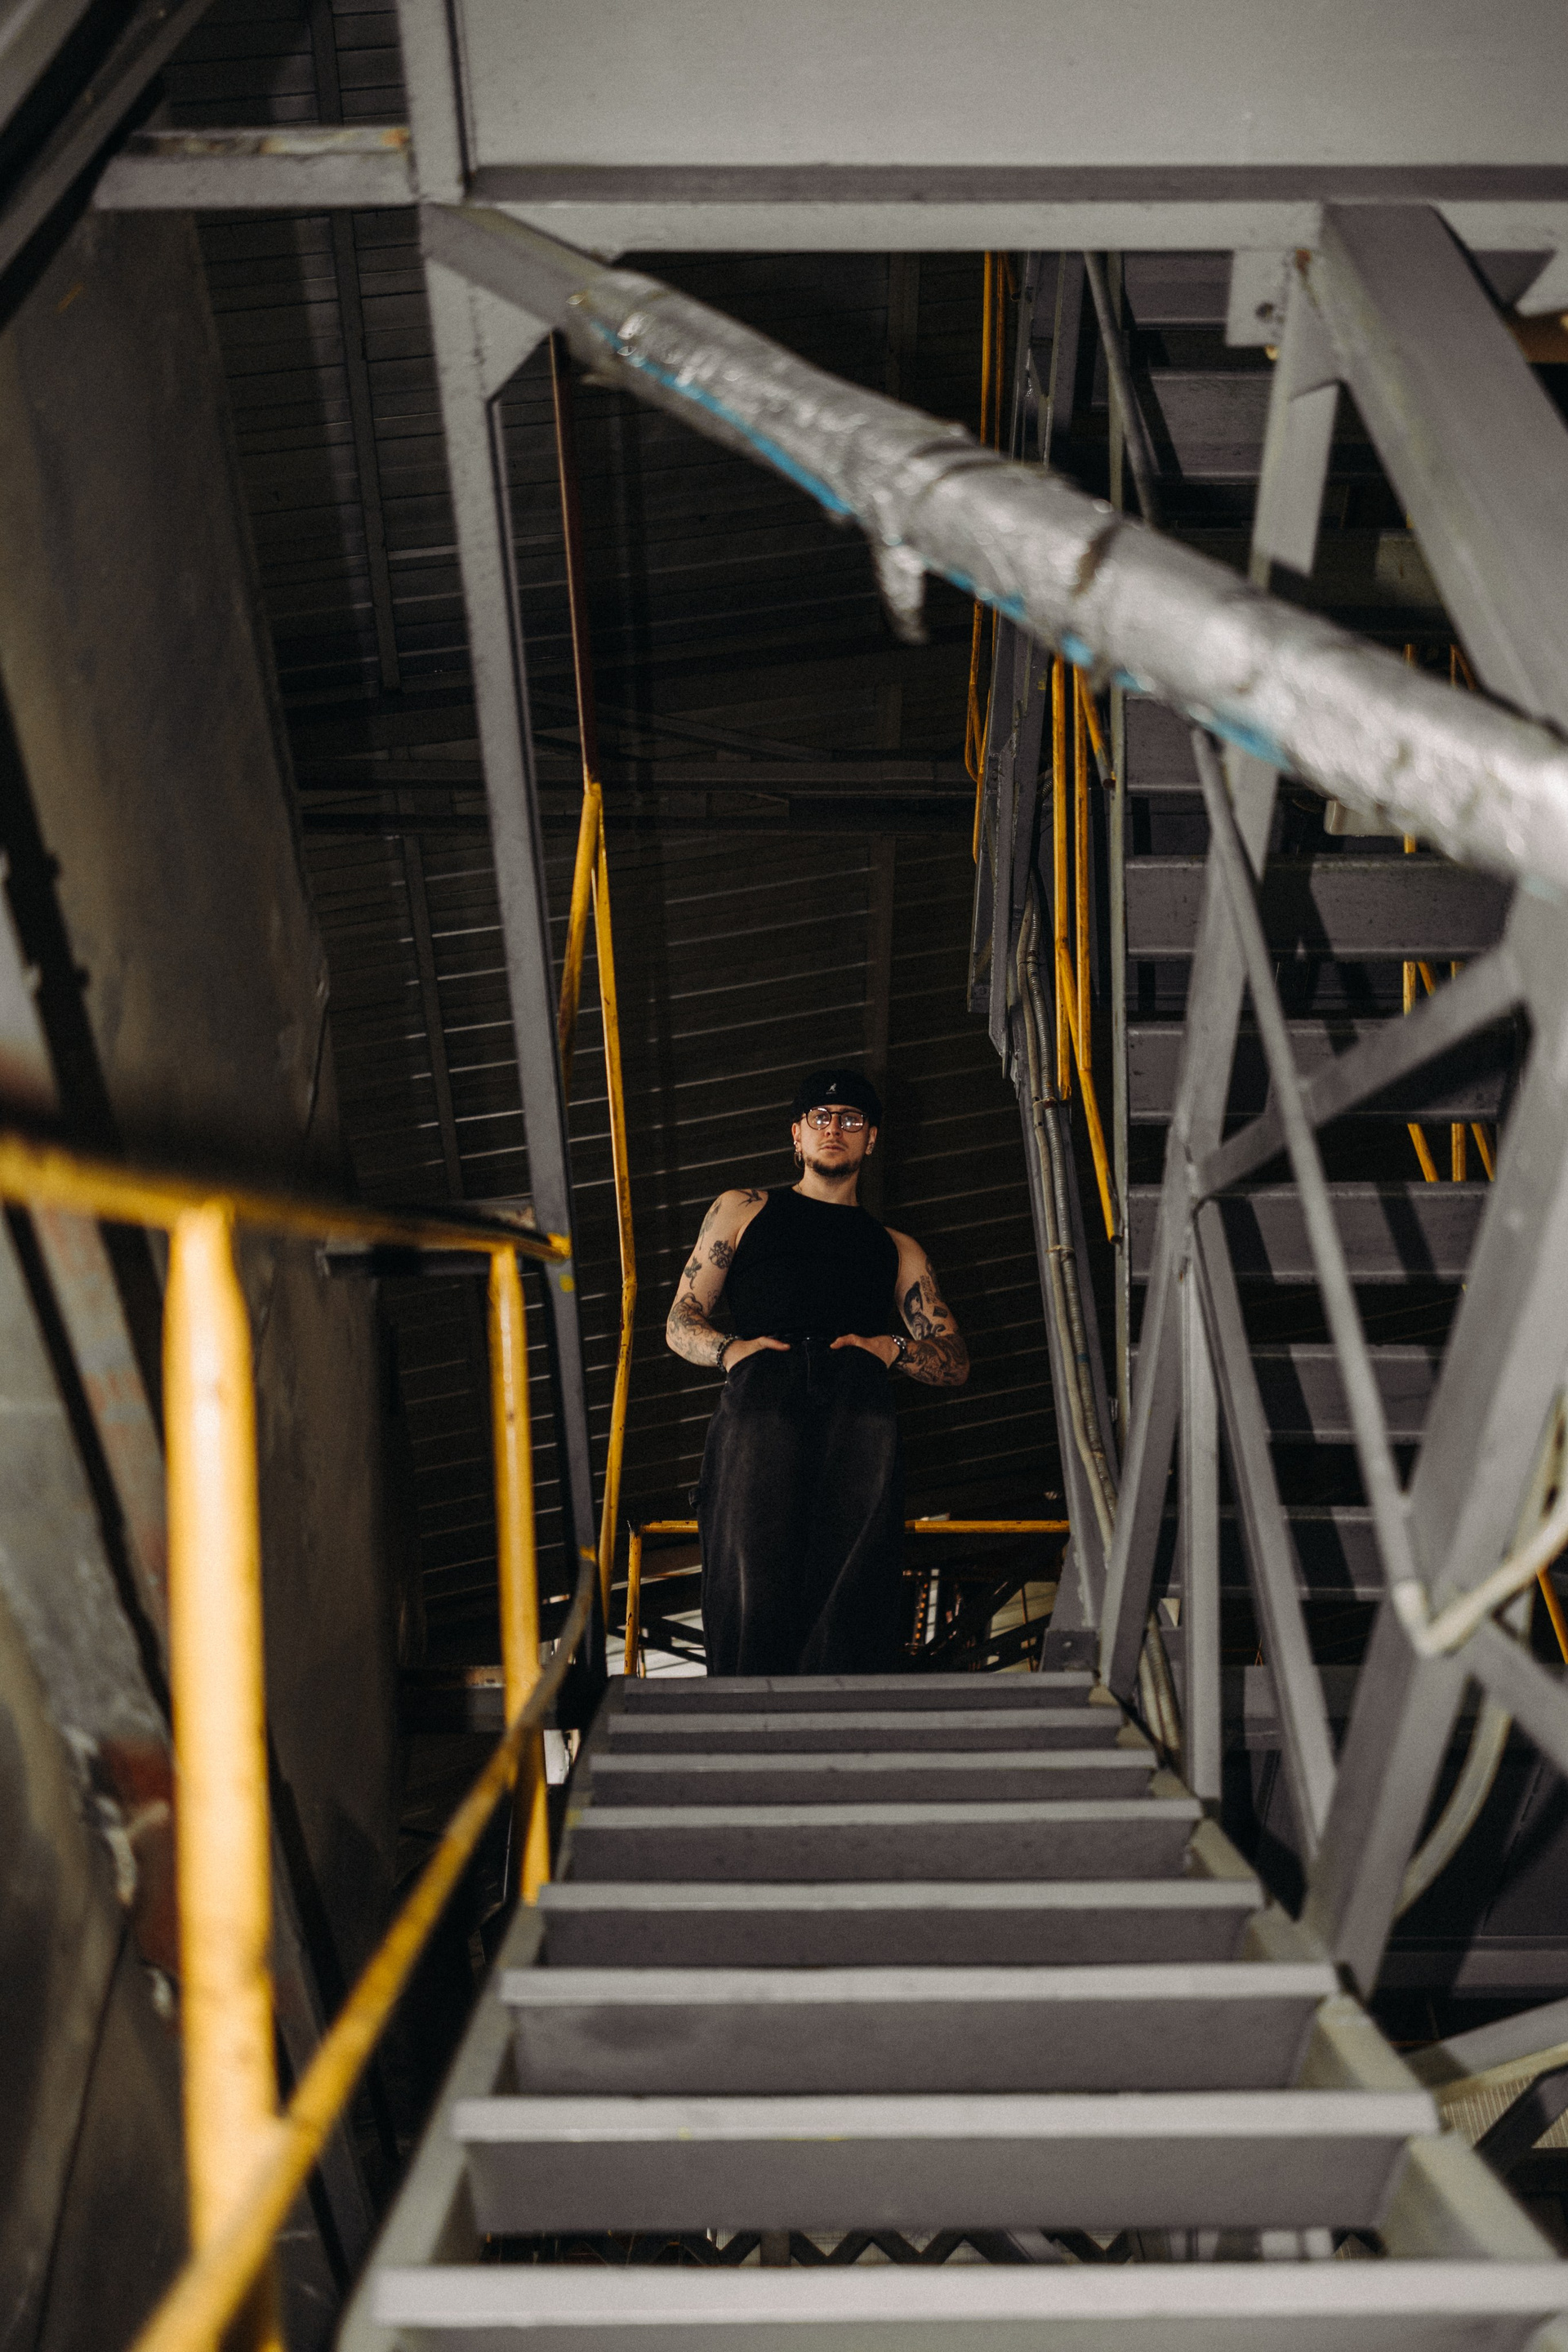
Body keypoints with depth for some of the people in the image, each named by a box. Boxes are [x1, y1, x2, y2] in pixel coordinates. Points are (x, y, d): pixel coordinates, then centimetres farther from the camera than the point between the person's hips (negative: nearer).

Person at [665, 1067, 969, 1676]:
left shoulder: (896, 1249, 35)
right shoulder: (742, 1211, 33)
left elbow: (955, 1361, 26)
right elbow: (681, 1322, 26)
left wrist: (893, 1347, 4)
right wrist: (729, 1347, 3)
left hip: (858, 1401, 1)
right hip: (762, 1394, -1)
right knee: (755, 1577, -28)